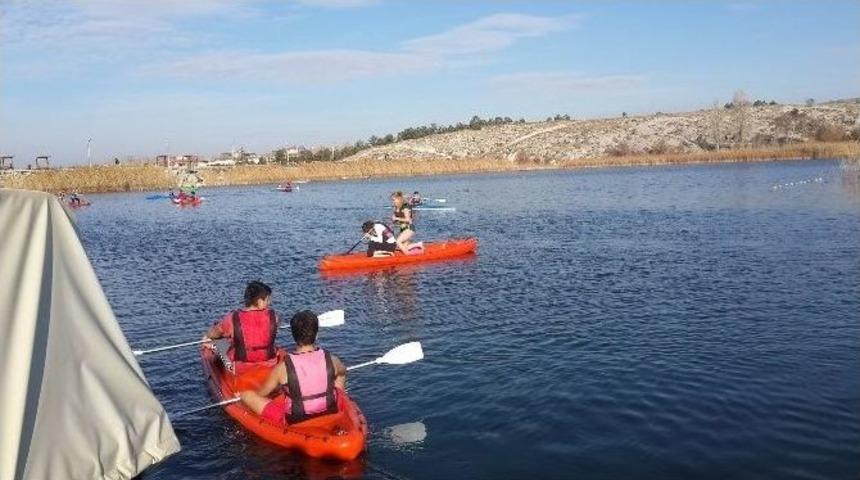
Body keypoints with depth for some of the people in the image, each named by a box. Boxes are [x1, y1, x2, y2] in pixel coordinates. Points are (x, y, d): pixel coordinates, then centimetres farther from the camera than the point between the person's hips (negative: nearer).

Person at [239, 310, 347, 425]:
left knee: (247, 394, 7)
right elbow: (342, 371, 12)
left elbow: (261, 394, -3)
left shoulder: (283, 367, -20)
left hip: (294, 422, -3)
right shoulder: (331, 360, -14)